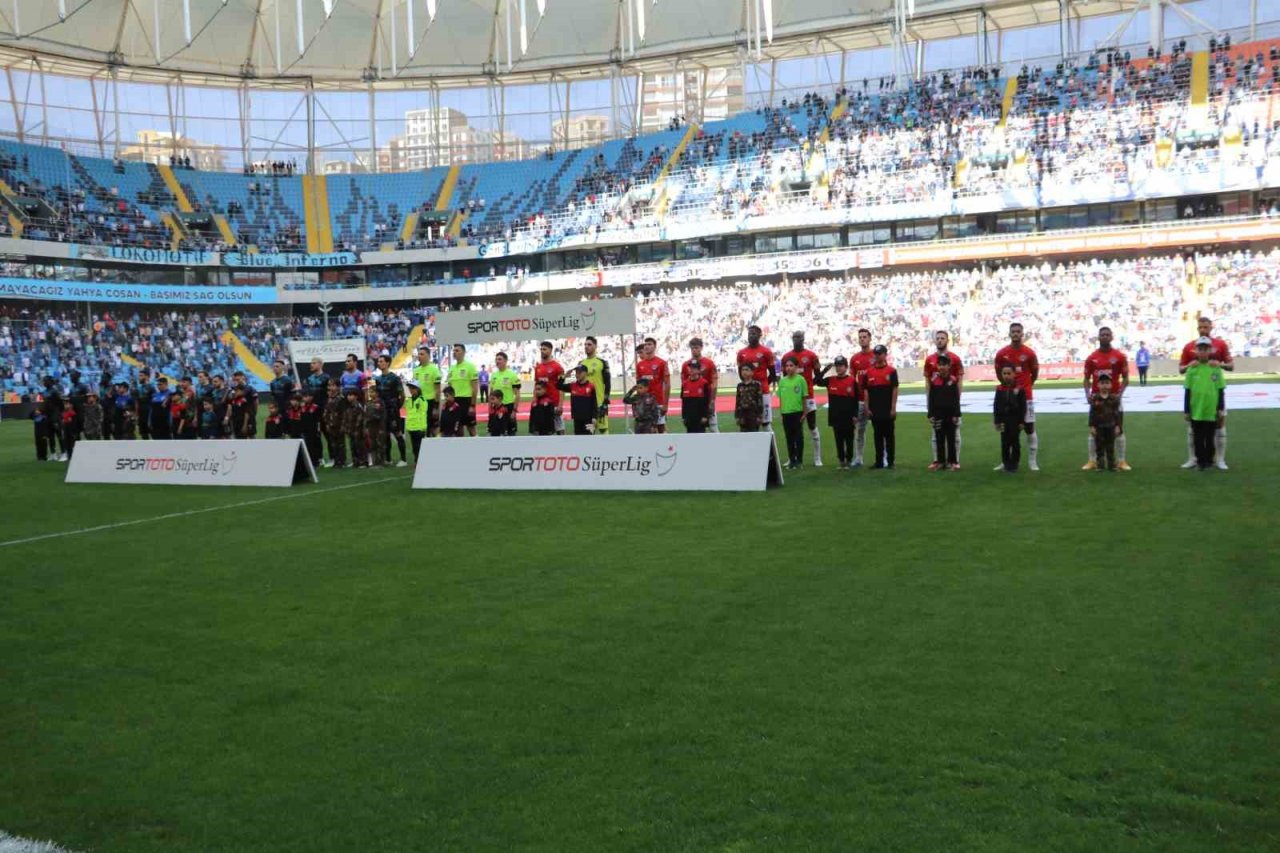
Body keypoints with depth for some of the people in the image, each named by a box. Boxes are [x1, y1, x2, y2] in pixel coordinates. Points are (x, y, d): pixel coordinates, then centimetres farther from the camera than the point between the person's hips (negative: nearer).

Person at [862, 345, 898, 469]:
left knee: (889, 435, 4)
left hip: (888, 410, -3)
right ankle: (879, 461, 12)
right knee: (878, 435, 7)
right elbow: (866, 391, 8)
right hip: (874, 410, 3)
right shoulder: (869, 372, 7)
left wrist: (893, 408, -8)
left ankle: (890, 461, 9)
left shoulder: (891, 371, -1)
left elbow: (894, 390, -3)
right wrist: (867, 408, 2)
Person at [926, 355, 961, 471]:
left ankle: (953, 461, 10)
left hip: (950, 413, -1)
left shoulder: (953, 380, -4)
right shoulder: (934, 381, 0)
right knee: (939, 438, 6)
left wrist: (956, 414, -7)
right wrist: (930, 415, -2)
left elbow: (956, 399, -3)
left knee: (951, 438, 4)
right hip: (938, 413, 1)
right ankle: (939, 461, 12)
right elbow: (931, 399, 2)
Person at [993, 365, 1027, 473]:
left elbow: (1023, 406, -6)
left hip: (1015, 420, -3)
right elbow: (996, 406, 4)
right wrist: (997, 421, 1)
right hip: (1003, 420, 3)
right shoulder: (999, 389, 2)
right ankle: (1006, 464, 15)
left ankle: (1014, 464, 12)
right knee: (1004, 443, 7)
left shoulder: (1019, 388, -7)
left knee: (1015, 442, 5)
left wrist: (1022, 421, -8)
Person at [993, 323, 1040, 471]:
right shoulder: (1001, 353, 0)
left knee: (1030, 428, 0)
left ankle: (1032, 462, 6)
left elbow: (1034, 373, 8)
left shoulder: (1029, 353, -4)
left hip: (1026, 396, -2)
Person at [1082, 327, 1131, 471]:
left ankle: (1121, 461, 8)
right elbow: (1087, 378, 7)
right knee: (1093, 430, 3)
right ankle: (1092, 461, 9)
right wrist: (1088, 394, -9)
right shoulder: (1091, 358, 3)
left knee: (1118, 430, 1)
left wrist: (1120, 393, -14)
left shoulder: (1120, 356, -1)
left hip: (1114, 397, -1)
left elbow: (1125, 378, 0)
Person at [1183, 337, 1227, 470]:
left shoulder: (1216, 368, -3)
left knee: (1210, 438, 10)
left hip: (1212, 411, 0)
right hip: (1196, 411, 0)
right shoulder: (1191, 369, -2)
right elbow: (1187, 391, 2)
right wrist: (1186, 410, 1)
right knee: (1198, 438, 8)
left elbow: (1221, 390, 2)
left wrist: (1221, 409, 0)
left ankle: (1209, 461, 22)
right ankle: (1200, 461, 20)